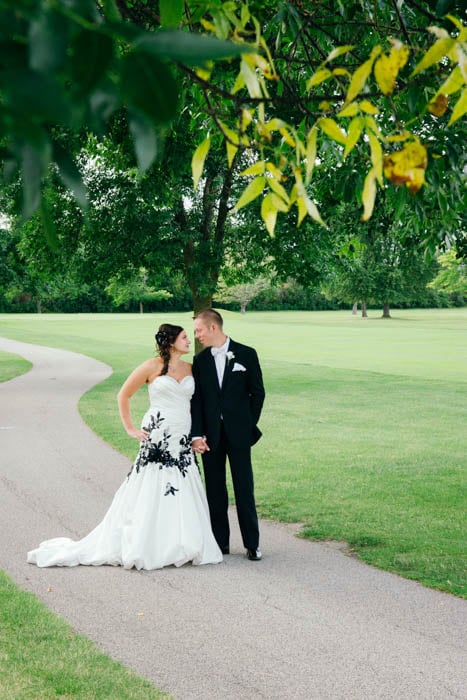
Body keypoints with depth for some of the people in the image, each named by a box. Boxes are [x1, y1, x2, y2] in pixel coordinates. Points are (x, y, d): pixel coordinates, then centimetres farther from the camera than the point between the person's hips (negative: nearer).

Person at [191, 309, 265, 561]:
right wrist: (197, 434, -8)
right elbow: (196, 400, 1)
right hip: (210, 434, 2)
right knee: (215, 490, 6)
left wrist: (249, 425, 1)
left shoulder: (246, 354, -1)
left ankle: (252, 543, 7)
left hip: (238, 433, -2)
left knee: (244, 488, 0)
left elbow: (258, 393, 4)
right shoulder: (200, 360, 6)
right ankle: (220, 542, 14)